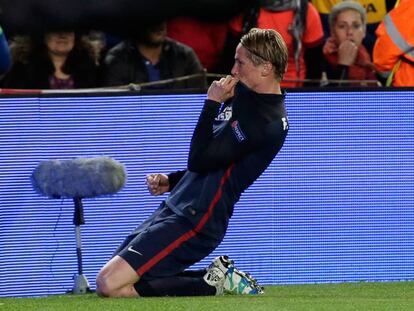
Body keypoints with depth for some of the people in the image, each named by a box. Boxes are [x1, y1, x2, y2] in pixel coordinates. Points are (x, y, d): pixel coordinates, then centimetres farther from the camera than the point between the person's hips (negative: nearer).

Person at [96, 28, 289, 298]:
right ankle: (219, 279, 7)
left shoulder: (265, 120, -18)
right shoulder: (247, 97, 16)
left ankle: (213, 284, -6)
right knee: (115, 283, 8)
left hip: (194, 222, -11)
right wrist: (171, 181, 15)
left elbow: (200, 160, -20)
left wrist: (213, 103, -13)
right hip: (176, 208, 11)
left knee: (110, 285, -17)